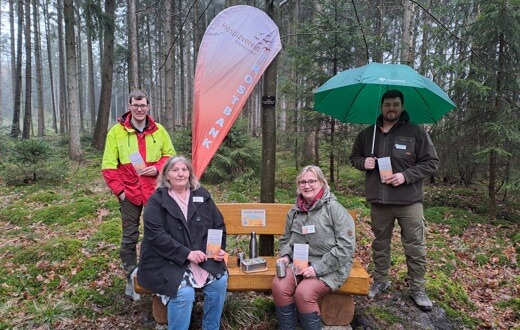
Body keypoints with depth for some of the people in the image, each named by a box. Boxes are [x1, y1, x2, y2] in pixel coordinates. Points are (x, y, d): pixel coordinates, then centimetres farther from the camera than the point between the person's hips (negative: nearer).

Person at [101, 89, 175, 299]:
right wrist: (119, 190, -8)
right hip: (129, 193, -1)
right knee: (129, 238, 7)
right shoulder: (117, 131, -2)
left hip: (155, 192, 2)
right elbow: (109, 165, -3)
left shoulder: (159, 131, 3)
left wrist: (158, 168, -9)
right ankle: (131, 279, 21)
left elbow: (170, 156, 10)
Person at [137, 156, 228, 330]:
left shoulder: (202, 196, 8)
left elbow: (219, 225, 12)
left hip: (201, 256, 4)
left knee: (220, 281, -18)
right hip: (166, 261, -4)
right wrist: (186, 253, -21)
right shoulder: (156, 201, -5)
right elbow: (156, 235, -15)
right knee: (184, 292, -28)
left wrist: (219, 248, -6)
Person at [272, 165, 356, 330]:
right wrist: (285, 256, -1)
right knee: (278, 285, -23)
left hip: (330, 267, -5)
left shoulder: (334, 209, -10)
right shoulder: (294, 211, 9)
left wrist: (318, 268, -19)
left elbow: (346, 246, -15)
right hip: (300, 263, 5)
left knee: (303, 293, -29)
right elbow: (286, 239, 22)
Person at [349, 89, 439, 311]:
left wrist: (406, 176, -16)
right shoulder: (367, 134, 8)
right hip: (378, 201, 3)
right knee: (380, 245, 16)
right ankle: (380, 281, 33)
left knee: (416, 248, 4)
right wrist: (363, 162, -5)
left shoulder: (416, 133, -3)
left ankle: (417, 289, 22)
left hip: (409, 201, -3)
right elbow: (354, 157, 19)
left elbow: (431, 162, -3)